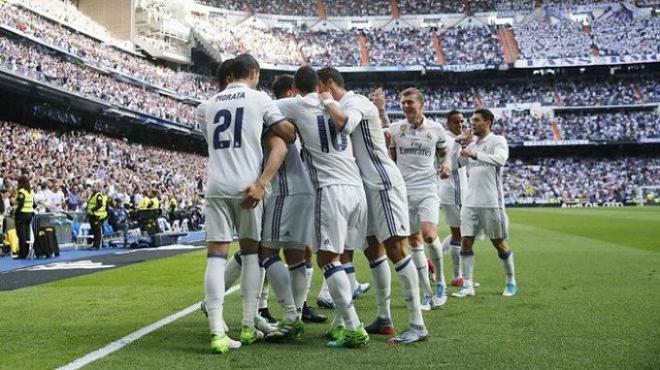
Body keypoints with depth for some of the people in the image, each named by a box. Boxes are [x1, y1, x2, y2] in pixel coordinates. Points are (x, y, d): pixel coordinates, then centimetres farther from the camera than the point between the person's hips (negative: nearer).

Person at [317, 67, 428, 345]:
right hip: (369, 186, 10)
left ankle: (418, 326, -10)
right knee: (373, 250, 12)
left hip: (383, 183, -10)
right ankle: (383, 319, 20)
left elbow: (344, 125, -32)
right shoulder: (342, 107, 17)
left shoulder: (356, 102, -11)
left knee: (395, 248, -12)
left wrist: (327, 102, -15)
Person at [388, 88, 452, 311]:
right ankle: (428, 293, 14)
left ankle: (440, 282, 2)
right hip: (404, 191, 2)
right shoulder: (395, 129, 5)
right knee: (414, 242, 4)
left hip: (428, 189, -2)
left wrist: (446, 164, -3)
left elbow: (444, 153, 19)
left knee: (429, 234, -21)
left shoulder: (436, 129, 5)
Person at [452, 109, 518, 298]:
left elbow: (500, 159, -24)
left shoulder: (498, 141, -4)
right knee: (466, 241, -2)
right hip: (470, 202, 6)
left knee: (499, 243, 3)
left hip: (491, 202, -6)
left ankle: (511, 282, 19)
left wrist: (475, 154, -33)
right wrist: (464, 145, 8)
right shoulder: (472, 143, 16)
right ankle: (467, 285, 2)